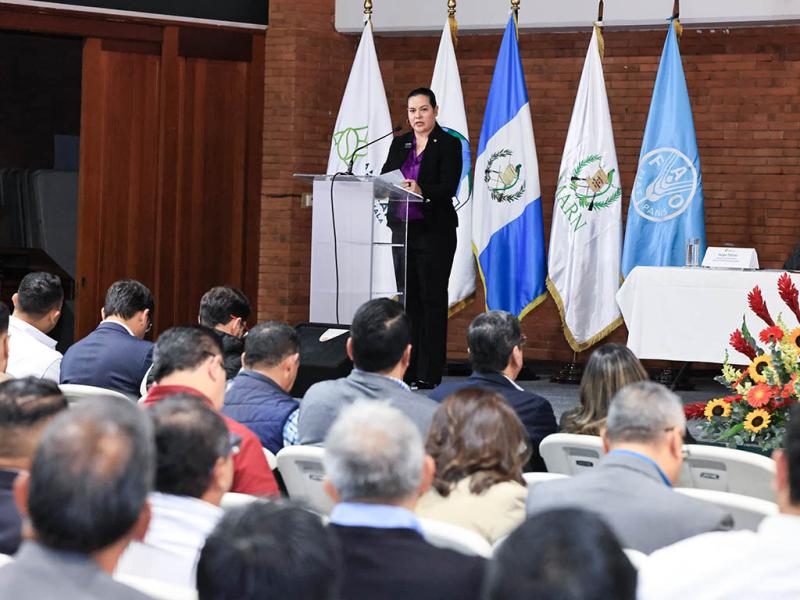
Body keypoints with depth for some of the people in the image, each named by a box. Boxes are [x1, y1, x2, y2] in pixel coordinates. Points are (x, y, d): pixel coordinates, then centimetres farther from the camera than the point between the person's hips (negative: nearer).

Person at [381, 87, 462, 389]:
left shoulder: (448, 144, -4)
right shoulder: (400, 143, 13)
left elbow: (448, 187, -14)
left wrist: (422, 191, -32)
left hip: (435, 230, -5)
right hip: (403, 227, 5)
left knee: (432, 299, -4)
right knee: (407, 297, 6)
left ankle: (430, 373, -3)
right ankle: (408, 368, 10)